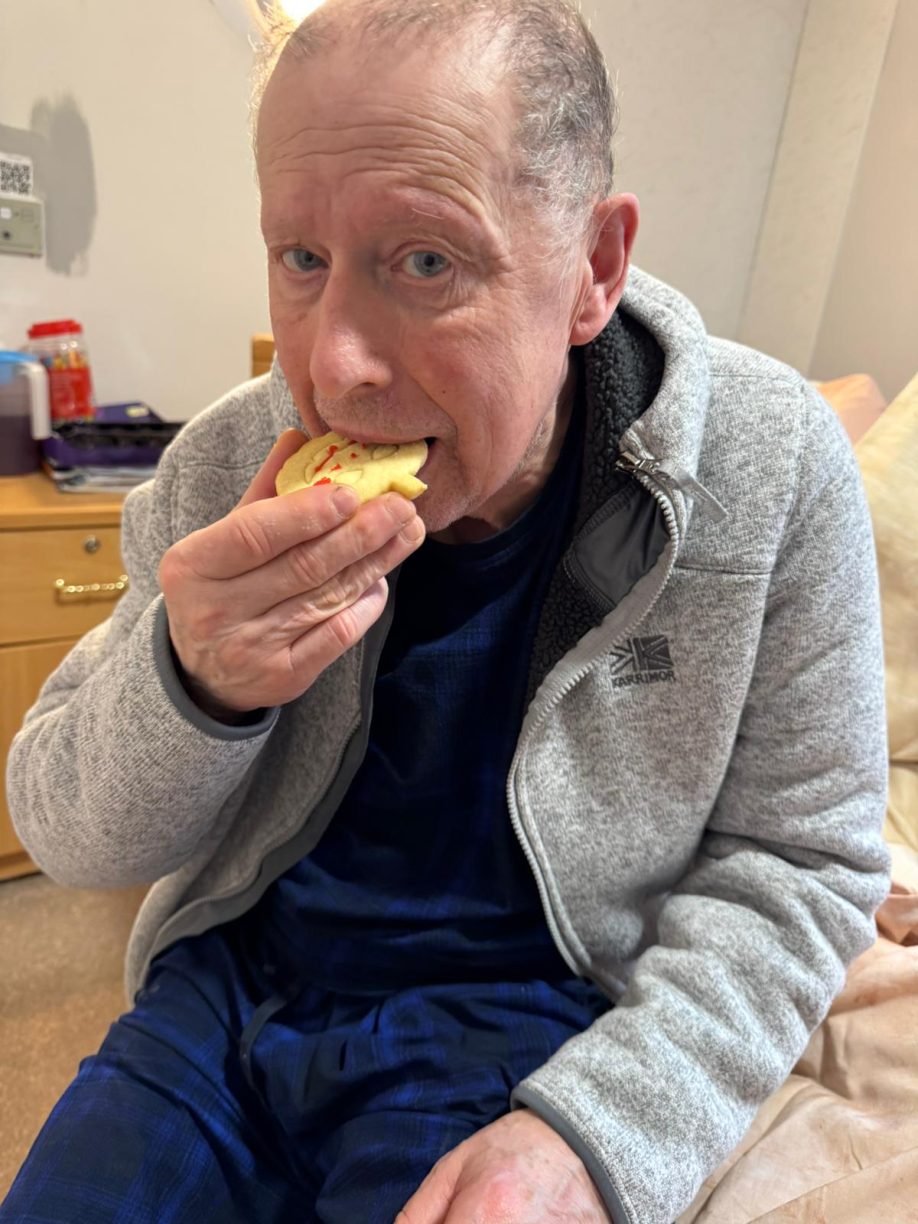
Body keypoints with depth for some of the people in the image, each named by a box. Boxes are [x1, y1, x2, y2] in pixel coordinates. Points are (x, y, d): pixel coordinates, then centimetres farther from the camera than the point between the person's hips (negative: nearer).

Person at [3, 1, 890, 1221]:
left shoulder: (769, 470, -16)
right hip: (233, 981, 3)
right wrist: (192, 682, -27)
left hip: (518, 1023, -1)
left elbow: (796, 865, -8)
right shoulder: (227, 463, -10)